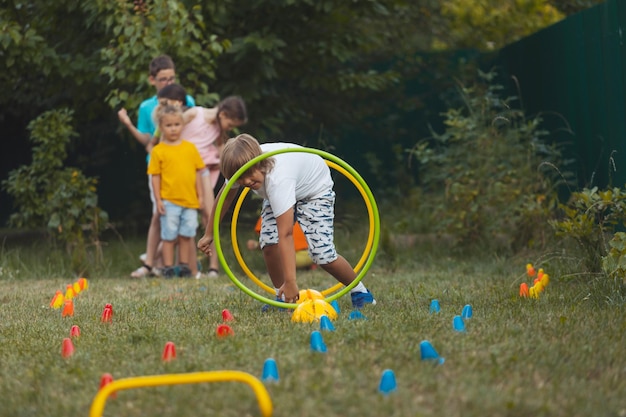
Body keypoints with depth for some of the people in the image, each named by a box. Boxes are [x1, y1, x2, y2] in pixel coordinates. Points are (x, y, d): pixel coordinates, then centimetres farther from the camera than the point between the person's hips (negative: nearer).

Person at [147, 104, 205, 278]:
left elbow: (197, 173, 11)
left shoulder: (190, 148, 7)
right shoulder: (158, 151, -2)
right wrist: (158, 200, -6)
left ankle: (184, 265, 19)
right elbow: (155, 177, -2)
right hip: (169, 201, -3)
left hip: (190, 200, 3)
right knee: (169, 235, 1)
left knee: (187, 234, 9)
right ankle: (168, 267, 7)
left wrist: (200, 196, 9)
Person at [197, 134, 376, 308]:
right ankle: (282, 297, 0)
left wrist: (290, 282, -49)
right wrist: (208, 234, 3)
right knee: (269, 242, -18)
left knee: (322, 254, -17)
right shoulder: (241, 166, -26)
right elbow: (225, 195, -3)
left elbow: (285, 234, -48)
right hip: (279, 194, 6)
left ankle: (359, 291, 8)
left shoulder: (277, 179, -46)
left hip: (315, 188, -6)